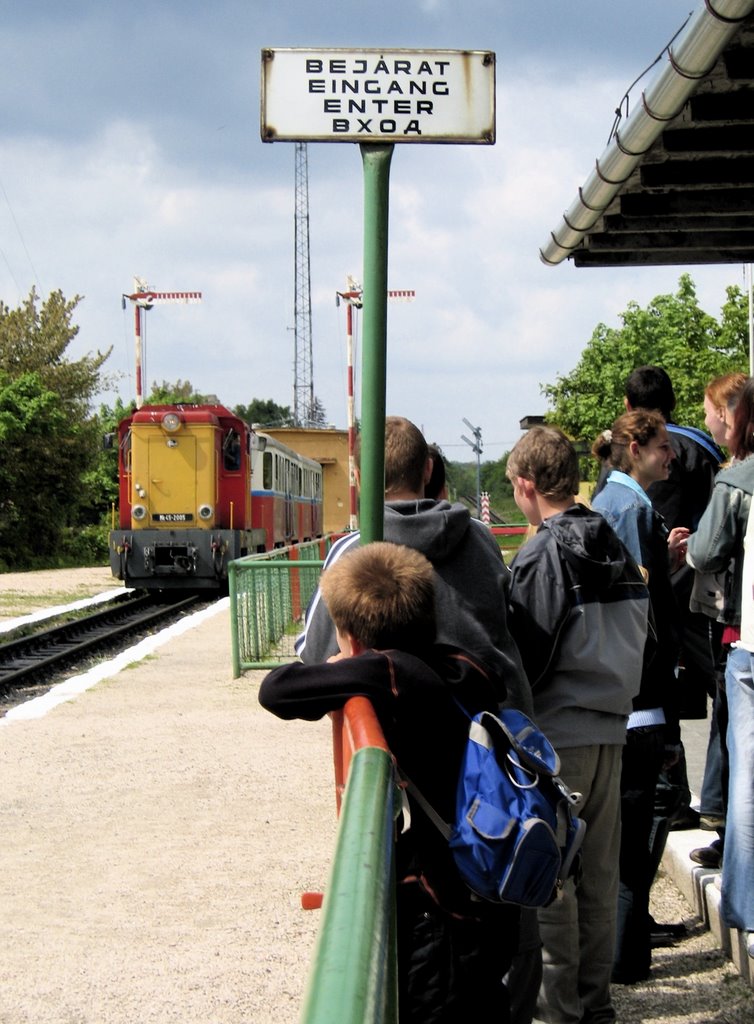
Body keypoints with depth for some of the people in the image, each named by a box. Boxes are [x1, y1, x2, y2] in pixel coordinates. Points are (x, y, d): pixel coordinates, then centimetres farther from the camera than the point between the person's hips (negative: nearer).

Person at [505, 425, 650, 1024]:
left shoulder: (544, 554, -15)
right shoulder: (618, 549, 8)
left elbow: (528, 656, -17)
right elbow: (637, 635, 15)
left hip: (556, 733, -8)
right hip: (612, 727, 8)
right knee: (599, 872, 13)